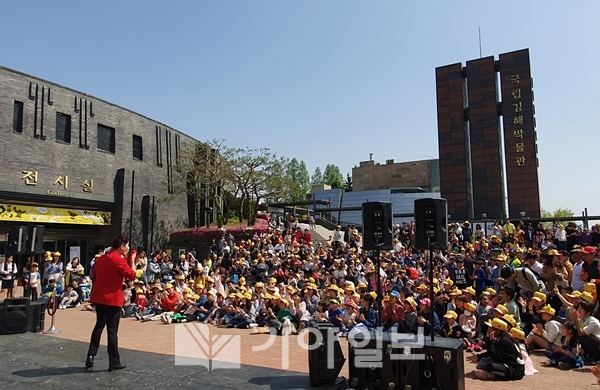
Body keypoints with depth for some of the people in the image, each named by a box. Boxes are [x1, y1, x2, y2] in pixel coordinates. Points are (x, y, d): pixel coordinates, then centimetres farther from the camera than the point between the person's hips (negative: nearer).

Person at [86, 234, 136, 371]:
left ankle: (91, 356, 18)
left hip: (98, 298, 8)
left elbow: (95, 276, 19)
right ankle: (114, 363, 7)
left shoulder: (101, 259, 11)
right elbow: (132, 275, -18)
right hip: (113, 299, -8)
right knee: (112, 331, -1)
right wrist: (132, 261, -9)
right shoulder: (119, 260, -16)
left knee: (99, 326, 21)